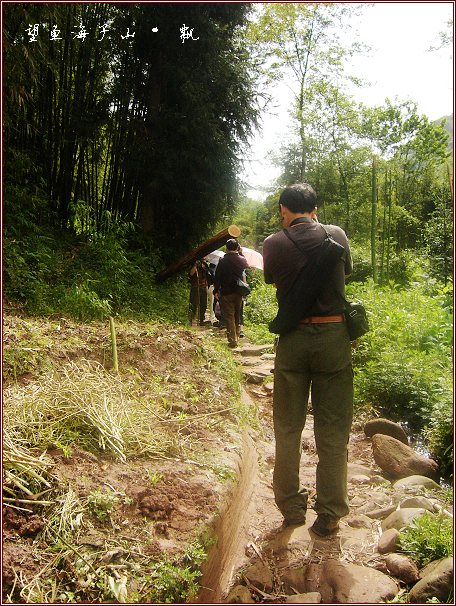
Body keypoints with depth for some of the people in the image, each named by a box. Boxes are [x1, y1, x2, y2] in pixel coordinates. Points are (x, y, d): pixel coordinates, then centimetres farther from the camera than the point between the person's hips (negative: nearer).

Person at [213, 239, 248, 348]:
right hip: (239, 292, 4)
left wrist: (216, 290, 0)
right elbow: (247, 266, 23)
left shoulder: (223, 261, -11)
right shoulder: (242, 260, -1)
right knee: (237, 315, 18)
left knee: (229, 316, -1)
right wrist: (241, 253, 23)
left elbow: (217, 277, -9)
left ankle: (232, 340, -6)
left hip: (226, 293, -4)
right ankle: (237, 336, 28)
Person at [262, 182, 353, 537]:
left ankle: (291, 509, 23)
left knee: (288, 428, 13)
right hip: (334, 336, 1)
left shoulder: (274, 245, -3)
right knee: (332, 430, 9)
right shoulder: (337, 235, -1)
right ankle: (329, 515, 15)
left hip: (293, 339, 0)